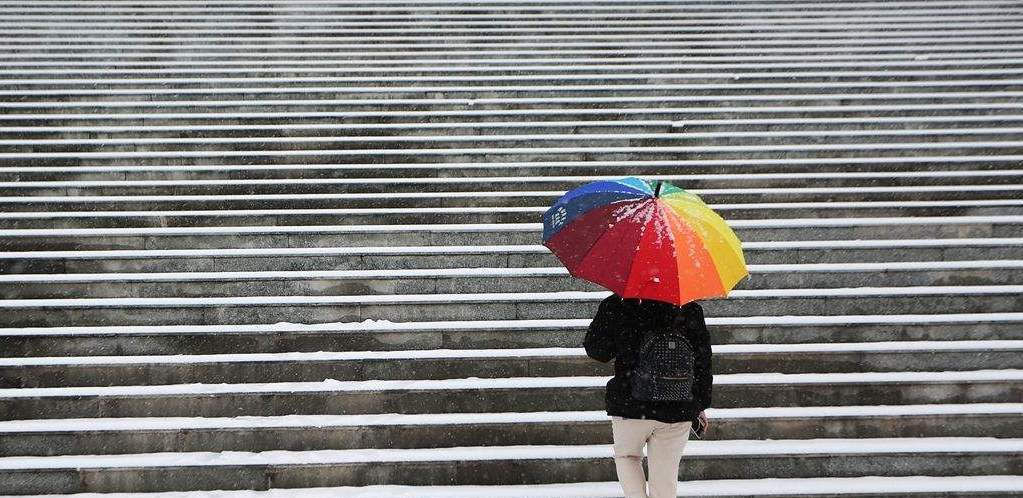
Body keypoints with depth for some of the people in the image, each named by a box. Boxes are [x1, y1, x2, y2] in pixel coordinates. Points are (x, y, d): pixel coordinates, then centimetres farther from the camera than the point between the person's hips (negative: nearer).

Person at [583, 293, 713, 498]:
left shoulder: (615, 306, -7)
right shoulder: (690, 309, -1)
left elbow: (596, 351, 3)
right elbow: (703, 362, 3)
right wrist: (699, 405, 14)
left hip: (629, 405, -1)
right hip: (679, 409, 1)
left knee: (626, 456, 24)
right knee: (665, 475, 11)